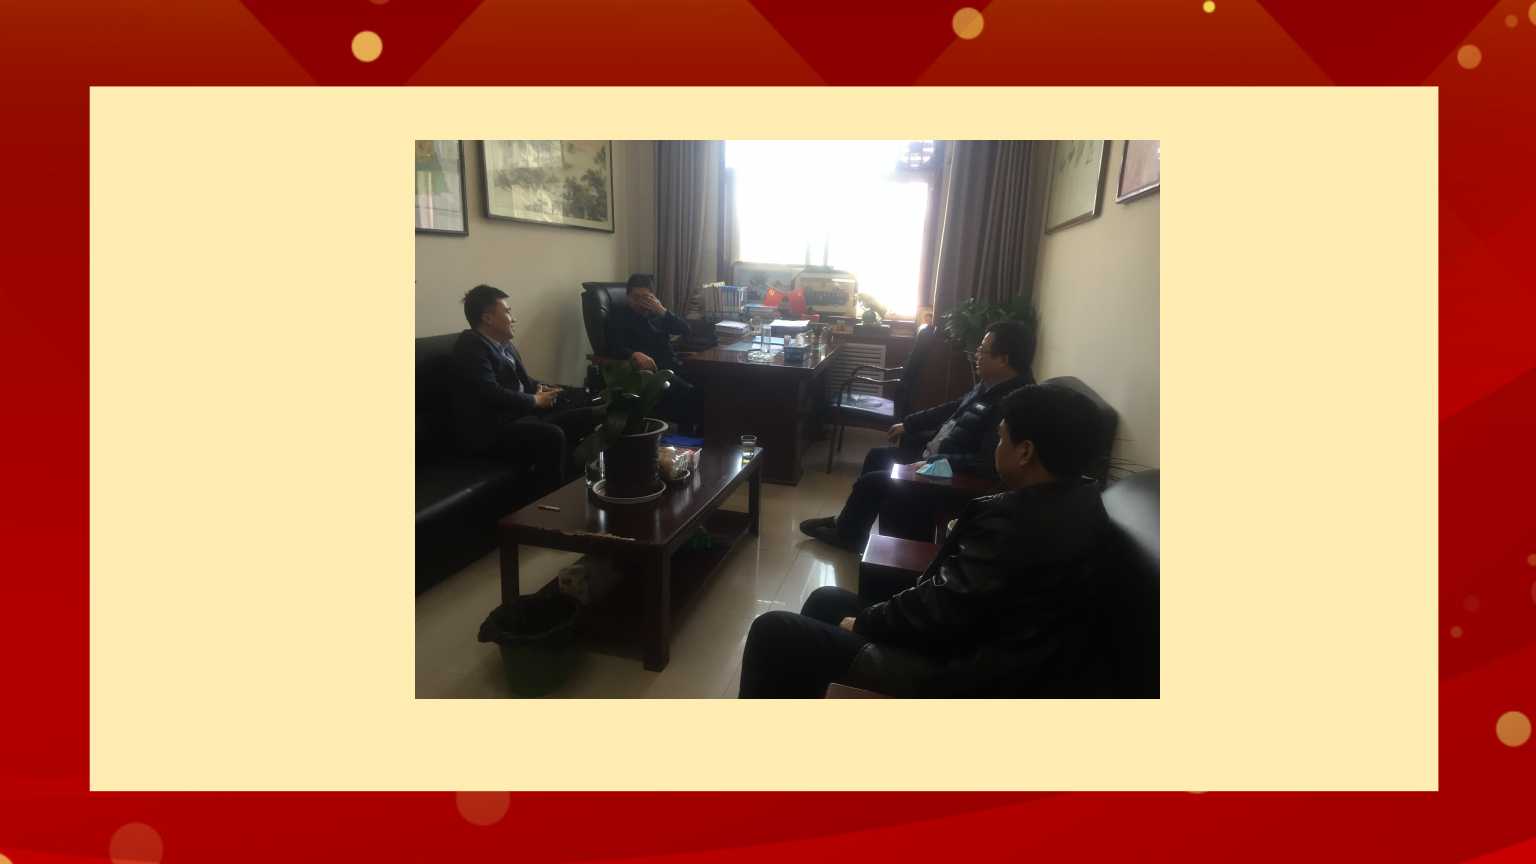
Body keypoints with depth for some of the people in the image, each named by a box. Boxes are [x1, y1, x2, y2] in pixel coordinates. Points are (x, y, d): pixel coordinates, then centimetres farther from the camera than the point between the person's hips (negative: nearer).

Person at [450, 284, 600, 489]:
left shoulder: (503, 342, 14)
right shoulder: (470, 346, -12)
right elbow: (491, 393, -22)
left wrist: (540, 388, 0)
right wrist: (535, 400, -11)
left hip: (522, 413, 9)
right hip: (490, 429, -9)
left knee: (588, 416, -1)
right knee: (553, 436, -34)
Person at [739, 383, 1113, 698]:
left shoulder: (1018, 521, -28)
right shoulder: (1081, 501, 4)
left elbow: (944, 606, -22)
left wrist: (861, 622, -7)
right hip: (996, 652, 11)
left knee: (774, 632, -9)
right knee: (826, 601, 20)